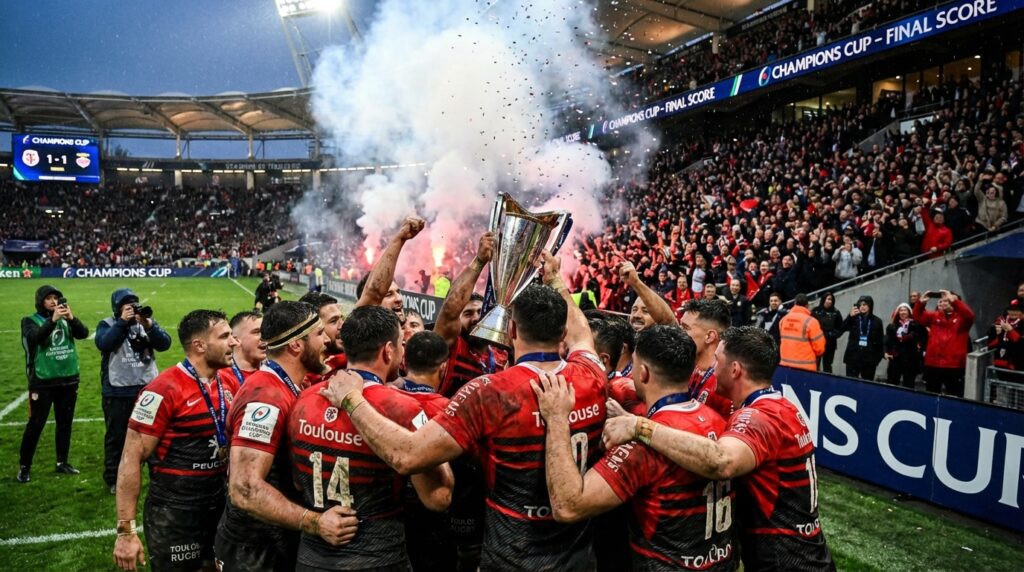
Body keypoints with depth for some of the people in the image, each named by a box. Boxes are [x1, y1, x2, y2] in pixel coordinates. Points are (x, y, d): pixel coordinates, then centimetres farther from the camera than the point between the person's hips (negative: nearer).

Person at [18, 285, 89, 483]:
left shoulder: (66, 319, 5)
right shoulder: (31, 321, -3)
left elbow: (84, 333, -10)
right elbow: (34, 337, -22)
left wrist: (71, 318, -26)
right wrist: (53, 320, -33)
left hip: (68, 380, 4)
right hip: (42, 382, -3)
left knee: (65, 422, 12)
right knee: (35, 424, 1)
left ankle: (62, 462, 25)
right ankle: (24, 466, 14)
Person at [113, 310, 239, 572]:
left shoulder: (227, 385, 1)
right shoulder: (165, 391, -19)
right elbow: (131, 460, -17)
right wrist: (126, 531, -17)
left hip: (219, 506, 7)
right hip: (174, 514, -6)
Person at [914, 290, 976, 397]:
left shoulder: (961, 317, 0)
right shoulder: (934, 316, 13)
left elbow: (969, 316, -20)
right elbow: (918, 317, 8)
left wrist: (953, 300, -29)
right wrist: (921, 302, -11)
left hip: (954, 365, -4)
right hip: (932, 364, 4)